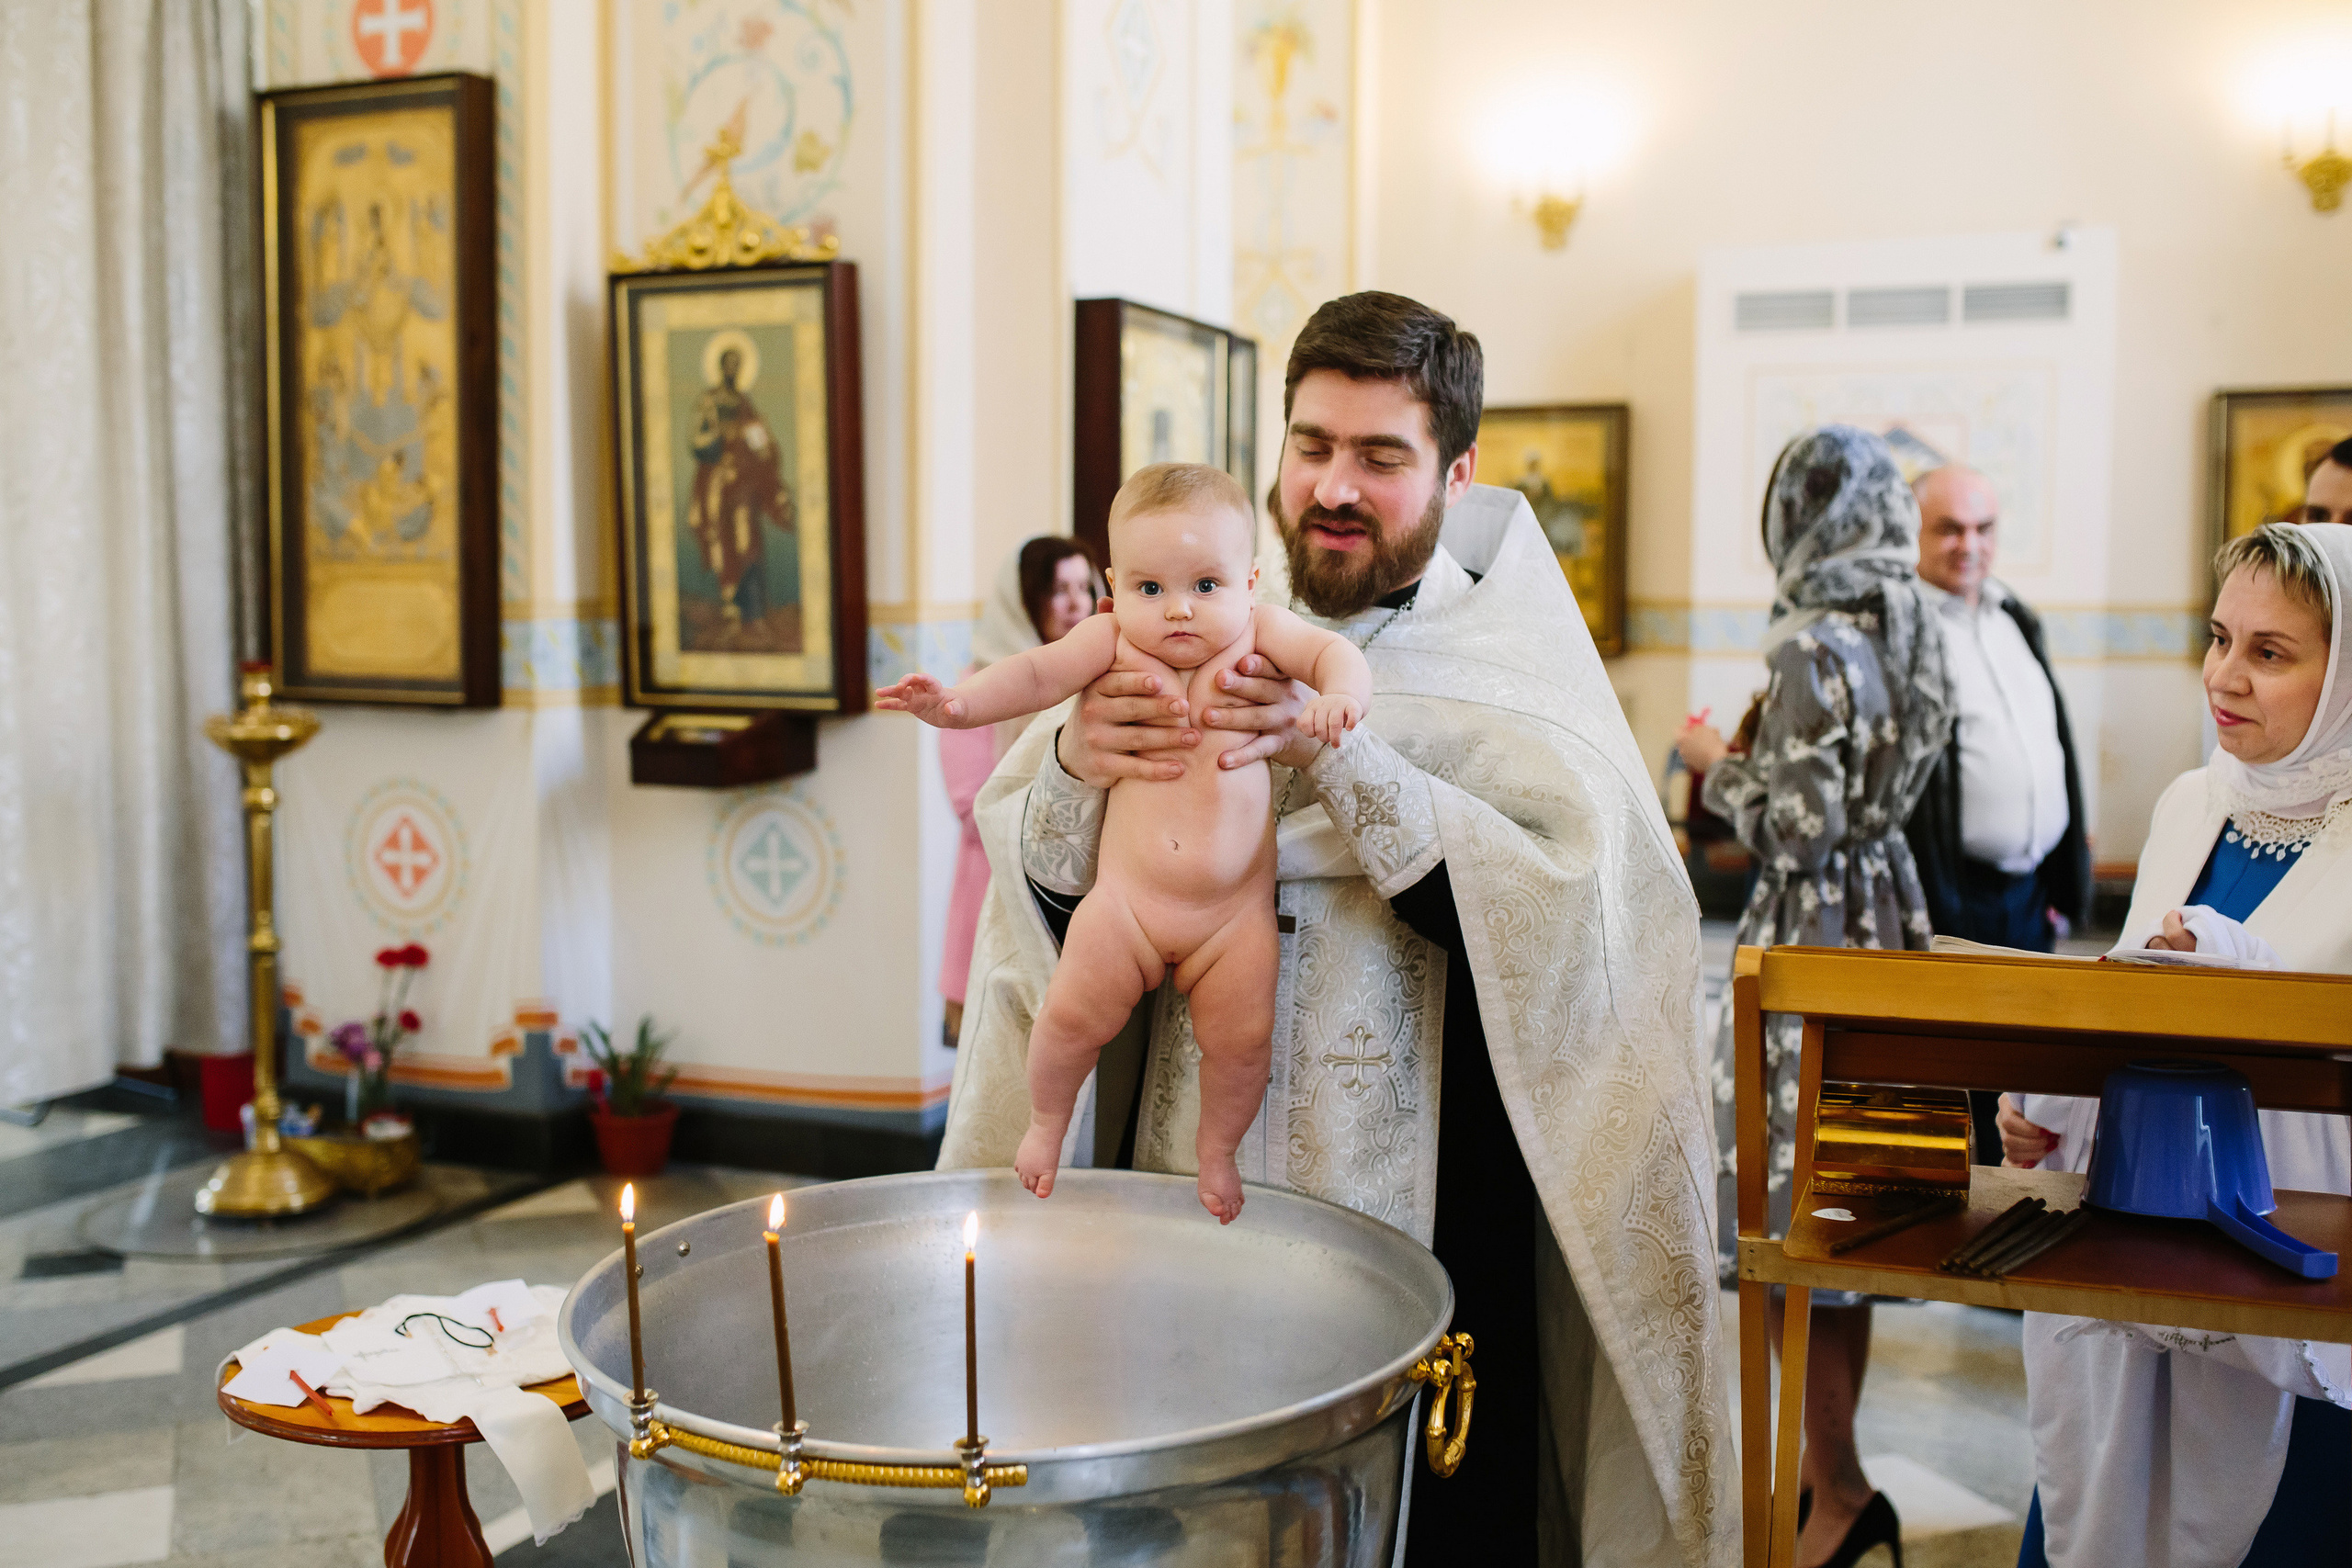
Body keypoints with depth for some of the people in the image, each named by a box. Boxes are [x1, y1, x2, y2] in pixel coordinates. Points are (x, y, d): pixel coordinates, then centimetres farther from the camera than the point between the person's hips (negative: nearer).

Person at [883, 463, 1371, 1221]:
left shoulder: (1258, 630, -3)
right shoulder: (1114, 638, -5)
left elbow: (1334, 651, -9)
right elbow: (1038, 673, -15)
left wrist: (1340, 696, -32)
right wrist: (960, 702, -32)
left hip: (1236, 910, 0)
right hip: (1127, 898, 0)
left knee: (1241, 1038, -1)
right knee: (1073, 1013, -6)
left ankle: (1217, 1150, 29)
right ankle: (1046, 1122, 25)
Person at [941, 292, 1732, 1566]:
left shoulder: (1507, 672, -3)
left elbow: (1571, 908, -20)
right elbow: (1042, 901, 1)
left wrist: (1343, 762, -28)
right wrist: (1072, 766, -20)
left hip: (1423, 1217, -2)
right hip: (1188, 1187, 3)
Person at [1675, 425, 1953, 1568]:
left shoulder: (1816, 648, -17)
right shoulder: (1910, 633, 8)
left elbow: (1798, 828, -19)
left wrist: (1720, 766, -3)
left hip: (1812, 931, -9)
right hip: (1891, 916, 9)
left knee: (1786, 1211, -3)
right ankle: (1828, 1454, 27)